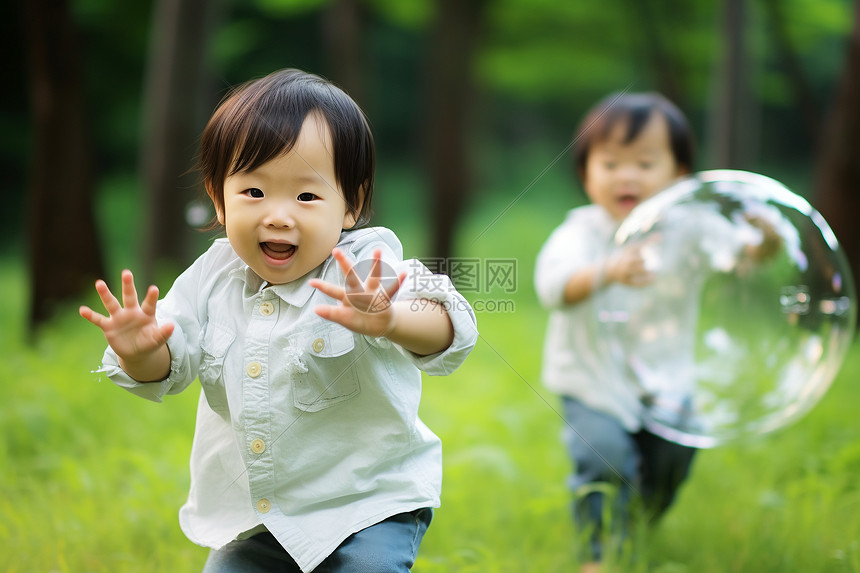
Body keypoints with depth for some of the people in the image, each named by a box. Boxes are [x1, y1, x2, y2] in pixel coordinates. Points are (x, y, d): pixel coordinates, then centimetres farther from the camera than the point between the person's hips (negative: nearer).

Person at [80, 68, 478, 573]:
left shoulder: (367, 271, -18)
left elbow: (450, 332, -32)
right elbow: (168, 367, 4)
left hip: (366, 510, -4)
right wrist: (141, 351, -21)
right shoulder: (214, 277, -4)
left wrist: (389, 320, -55)